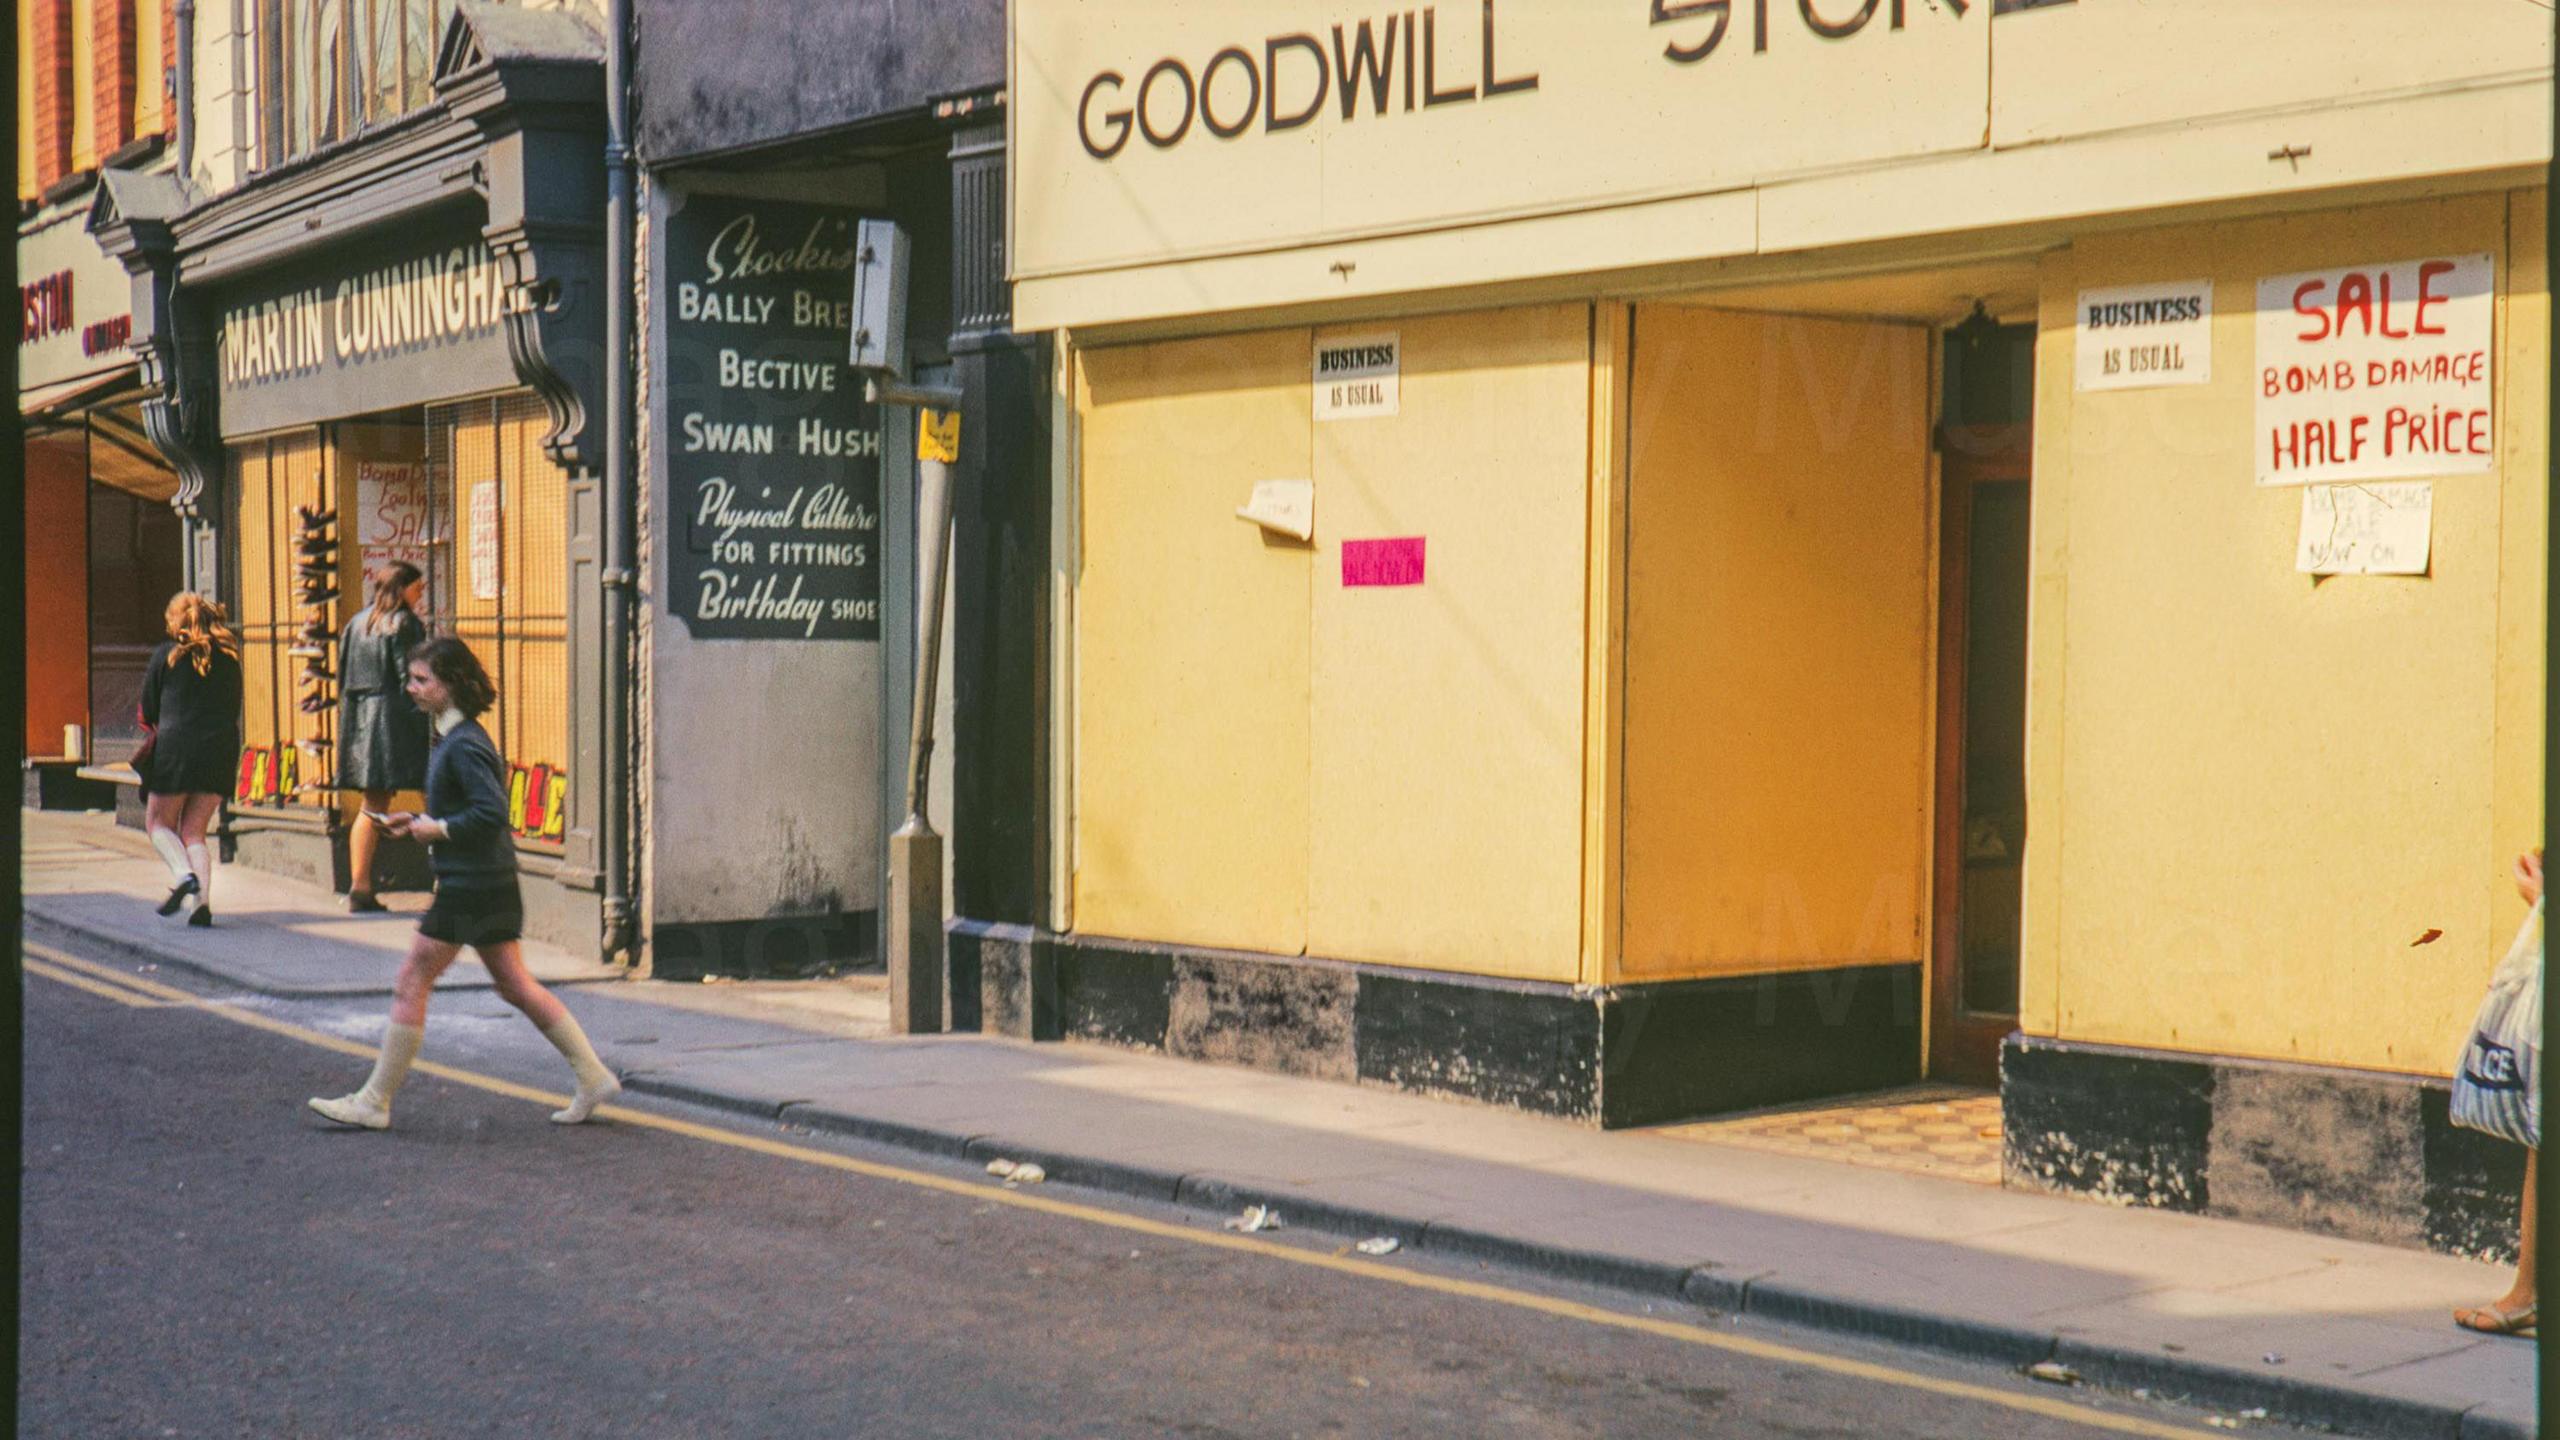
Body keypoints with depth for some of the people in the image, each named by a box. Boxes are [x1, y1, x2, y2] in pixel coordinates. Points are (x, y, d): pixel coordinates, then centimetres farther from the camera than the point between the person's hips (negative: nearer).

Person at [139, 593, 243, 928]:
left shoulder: (166, 654, 0)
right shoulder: (229, 657, 10)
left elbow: (148, 712, 4)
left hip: (176, 746, -4)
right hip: (221, 749, 4)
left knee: (158, 824, 9)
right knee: (194, 831, 9)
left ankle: (183, 875, -17)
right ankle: (203, 901, -7)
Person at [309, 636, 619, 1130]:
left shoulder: (464, 745, -17)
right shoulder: (452, 737, 14)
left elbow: (491, 812, -25)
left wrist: (437, 829, -15)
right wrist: (420, 820, 12)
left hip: (468, 886, -10)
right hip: (493, 884, 10)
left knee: (410, 987, -2)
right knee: (516, 986, 12)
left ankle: (373, 1103, 6)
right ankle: (594, 1076, 12)